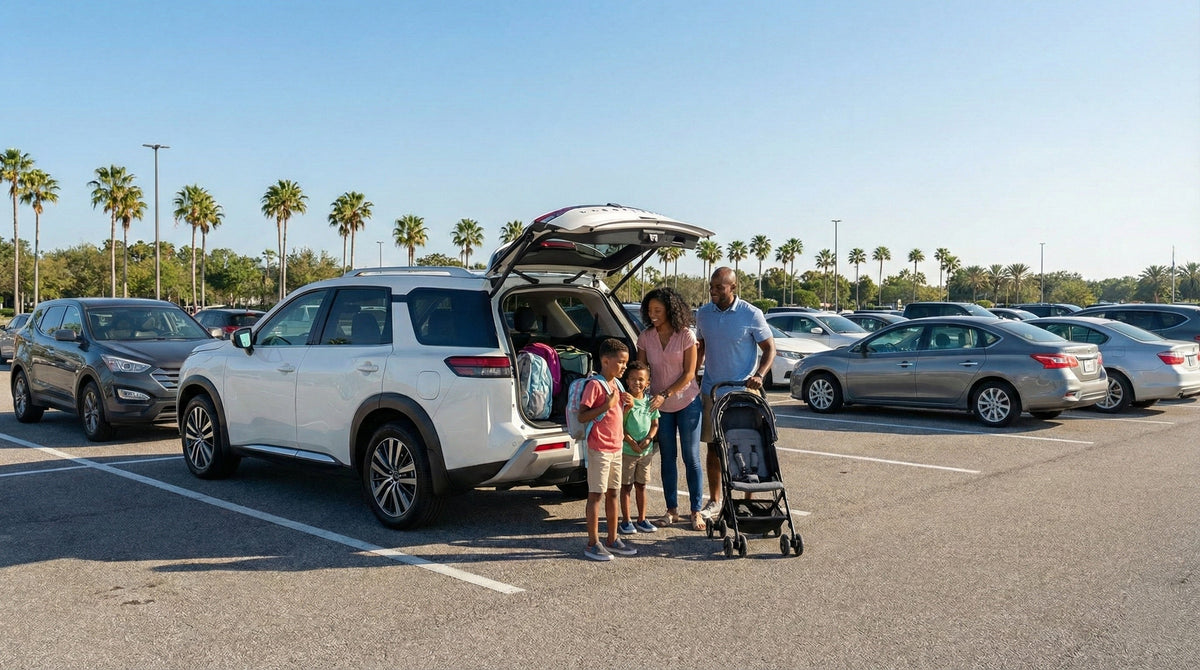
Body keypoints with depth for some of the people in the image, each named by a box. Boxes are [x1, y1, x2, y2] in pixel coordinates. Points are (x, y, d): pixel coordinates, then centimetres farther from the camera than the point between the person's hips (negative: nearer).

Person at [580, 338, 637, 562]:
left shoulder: (617, 385, 12)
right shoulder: (594, 385, -15)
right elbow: (582, 416, -20)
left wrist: (627, 405, 2)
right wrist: (607, 405, -25)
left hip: (616, 447, 8)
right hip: (599, 449, -8)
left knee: (612, 493, 14)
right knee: (596, 494, -2)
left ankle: (613, 539, 23)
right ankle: (593, 544, 5)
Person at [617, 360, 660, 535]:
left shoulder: (650, 401, 5)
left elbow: (655, 424, 9)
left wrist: (648, 439, -7)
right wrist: (631, 442, -17)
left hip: (646, 451, 4)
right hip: (627, 450, -4)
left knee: (641, 486, 13)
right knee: (626, 486, 4)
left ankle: (641, 520, 23)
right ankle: (626, 521, 13)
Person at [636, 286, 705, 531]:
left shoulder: (686, 335, -11)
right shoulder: (645, 337, -2)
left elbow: (689, 374, -12)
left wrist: (665, 395, -20)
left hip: (687, 403, -3)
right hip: (660, 405, 3)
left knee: (691, 457, 1)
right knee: (667, 458, 9)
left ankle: (696, 511, 9)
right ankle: (672, 511, 17)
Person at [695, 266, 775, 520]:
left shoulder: (751, 314, -9)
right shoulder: (703, 313, 4)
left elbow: (769, 348, -3)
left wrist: (758, 375, -18)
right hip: (712, 391, 4)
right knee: (713, 447, 7)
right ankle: (714, 501, 18)